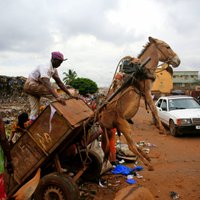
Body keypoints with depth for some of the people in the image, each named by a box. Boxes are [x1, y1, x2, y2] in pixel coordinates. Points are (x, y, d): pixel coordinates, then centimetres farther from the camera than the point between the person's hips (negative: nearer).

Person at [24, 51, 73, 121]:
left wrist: (70, 95, 0)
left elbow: (59, 83, 5)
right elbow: (47, 84, -43)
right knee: (52, 91, -22)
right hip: (30, 84, -9)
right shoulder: (45, 68, -28)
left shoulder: (54, 69, 2)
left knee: (35, 109, 4)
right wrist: (57, 96, -55)